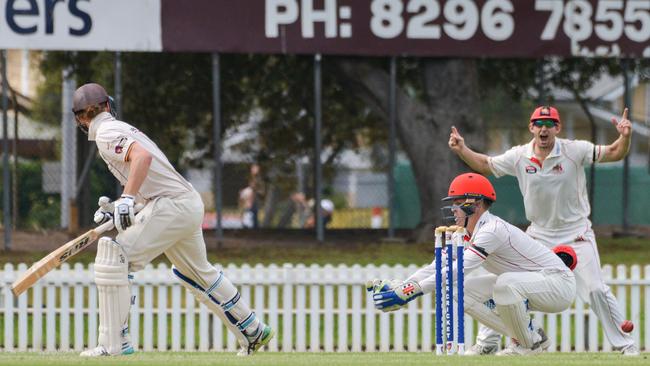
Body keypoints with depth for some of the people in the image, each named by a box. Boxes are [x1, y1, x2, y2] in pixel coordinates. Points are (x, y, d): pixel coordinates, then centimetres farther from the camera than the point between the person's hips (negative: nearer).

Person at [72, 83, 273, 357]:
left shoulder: (106, 134, -7)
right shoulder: (123, 129, 21)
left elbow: (143, 156, -27)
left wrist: (126, 199, -33)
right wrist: (115, 209, 20)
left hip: (171, 206, -10)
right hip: (190, 204, 10)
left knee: (113, 258, -12)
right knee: (197, 272, 27)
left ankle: (114, 343, -15)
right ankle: (253, 332, 37)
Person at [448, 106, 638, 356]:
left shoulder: (574, 151, -14)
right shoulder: (519, 157, -5)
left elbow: (614, 154, -18)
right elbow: (485, 165, 8)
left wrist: (625, 137, -39)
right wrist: (461, 150, -8)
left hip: (576, 234, -3)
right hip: (538, 235, 3)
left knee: (595, 290, -13)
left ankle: (625, 344, -2)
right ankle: (486, 344, 14)